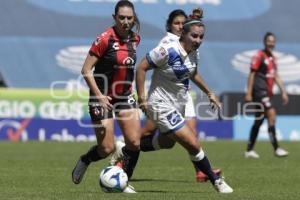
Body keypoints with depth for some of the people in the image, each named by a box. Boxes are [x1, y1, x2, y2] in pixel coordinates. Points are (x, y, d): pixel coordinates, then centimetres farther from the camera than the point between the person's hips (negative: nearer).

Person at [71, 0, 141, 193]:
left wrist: (129, 88, 16)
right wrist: (99, 96, -23)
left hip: (125, 96, 6)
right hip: (103, 98, -6)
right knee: (107, 149, -5)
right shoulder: (105, 39, -18)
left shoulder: (134, 39, 2)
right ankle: (84, 161, 27)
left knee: (134, 142, -5)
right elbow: (86, 70, -17)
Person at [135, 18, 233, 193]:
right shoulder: (168, 51, -23)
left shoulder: (193, 53, 1)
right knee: (194, 145, -9)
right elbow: (141, 68, -18)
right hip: (163, 105, -9)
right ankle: (216, 181, 5)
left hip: (180, 105, 9)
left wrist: (209, 93, 24)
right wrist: (142, 98, -19)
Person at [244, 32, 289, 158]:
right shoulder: (259, 56, -7)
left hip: (267, 93, 9)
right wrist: (249, 93, -14)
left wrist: (283, 92, 16)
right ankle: (276, 149, -19)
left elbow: (276, 76, 21)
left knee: (258, 121, 10)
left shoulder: (273, 58, 17)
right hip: (259, 90, -9)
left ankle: (249, 150, 16)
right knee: (271, 114, -18)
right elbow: (252, 74, -9)